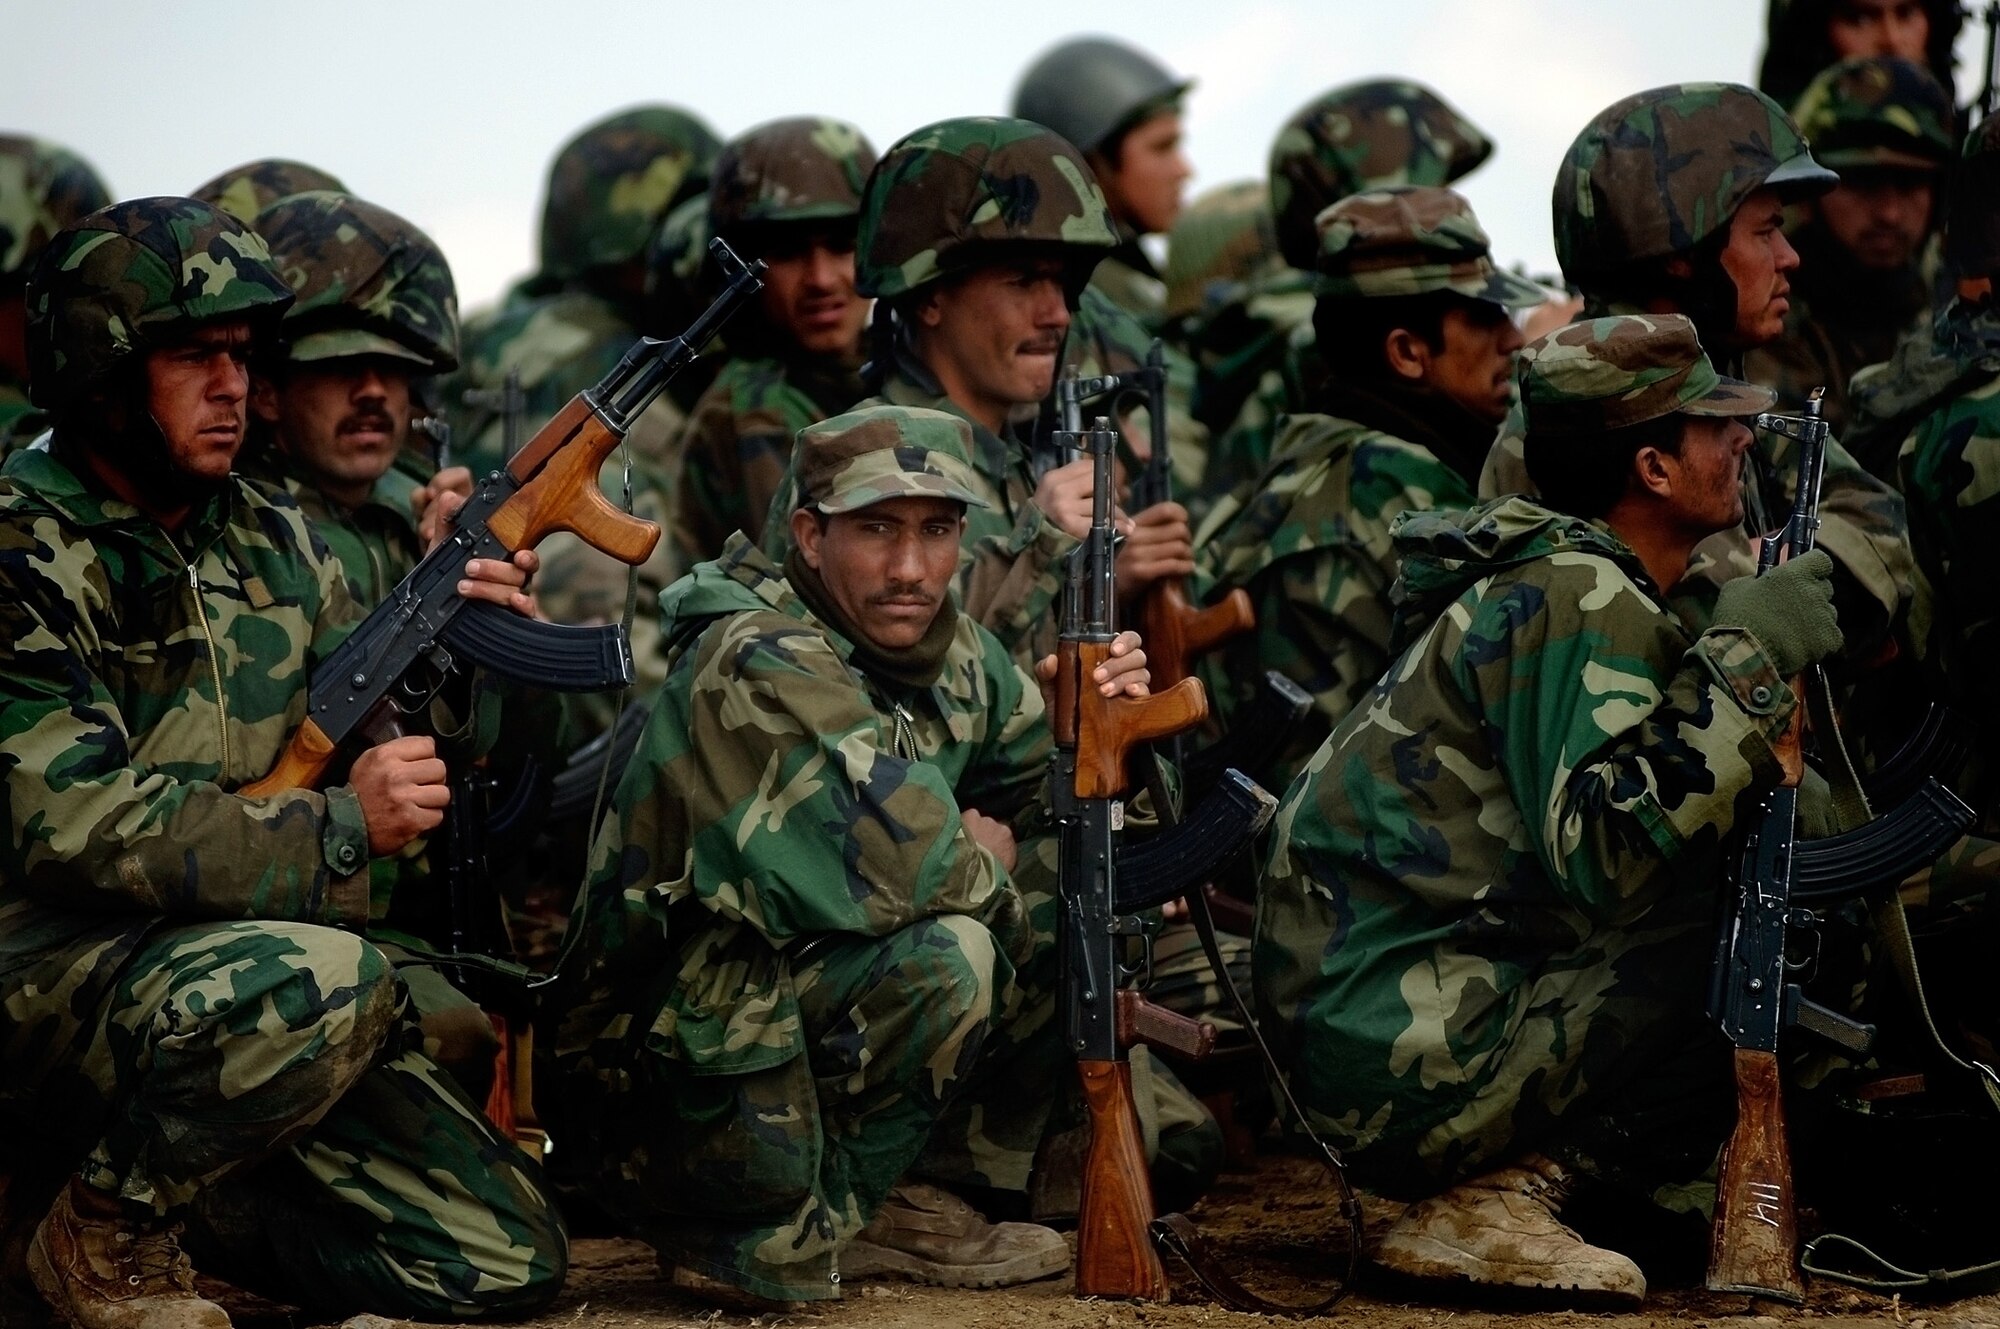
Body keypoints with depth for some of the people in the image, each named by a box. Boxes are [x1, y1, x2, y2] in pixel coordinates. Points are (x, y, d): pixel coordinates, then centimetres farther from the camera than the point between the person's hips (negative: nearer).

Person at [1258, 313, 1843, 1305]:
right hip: (1408, 1055, -10)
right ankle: (1515, 1187, -11)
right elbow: (1603, 854, -27)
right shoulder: (1581, 601, -14)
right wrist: (1744, 660, -22)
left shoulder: (1567, 578, 16)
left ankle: (1499, 1184, 7)